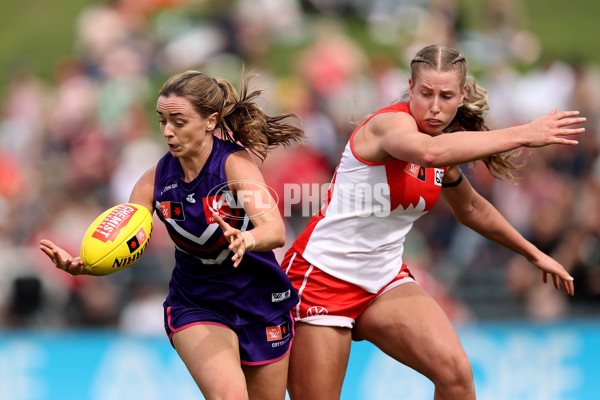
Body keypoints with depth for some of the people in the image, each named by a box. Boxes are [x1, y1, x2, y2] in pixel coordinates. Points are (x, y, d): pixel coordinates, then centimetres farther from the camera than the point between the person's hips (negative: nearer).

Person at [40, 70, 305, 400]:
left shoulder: (235, 164, -20)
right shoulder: (156, 179, -7)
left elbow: (275, 230, -34)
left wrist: (245, 240, -57)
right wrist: (80, 264, -31)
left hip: (260, 306, -1)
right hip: (195, 307, 1)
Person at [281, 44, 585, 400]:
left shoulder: (448, 151, 6)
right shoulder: (391, 123, -18)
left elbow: (471, 208, 28)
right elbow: (430, 151, -44)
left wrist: (533, 254, 34)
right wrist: (523, 135, -43)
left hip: (386, 278, 6)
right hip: (323, 274, -6)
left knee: (456, 371, -18)